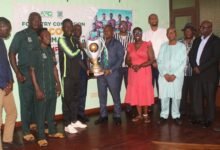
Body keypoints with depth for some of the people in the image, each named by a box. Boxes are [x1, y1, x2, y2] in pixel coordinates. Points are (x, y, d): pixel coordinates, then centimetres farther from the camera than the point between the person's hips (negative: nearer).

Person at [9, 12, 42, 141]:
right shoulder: (20, 35, -2)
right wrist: (18, 73, -11)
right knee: (26, 102, 2)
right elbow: (12, 54, -4)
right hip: (25, 73, -4)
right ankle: (26, 131, 12)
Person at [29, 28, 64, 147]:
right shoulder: (35, 52, -9)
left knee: (51, 111, 17)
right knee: (41, 113, 2)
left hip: (52, 87, 6)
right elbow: (32, 71, -10)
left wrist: (58, 83, 13)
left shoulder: (51, 51, 10)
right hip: (42, 88, -6)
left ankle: (52, 131, 31)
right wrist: (37, 89, -14)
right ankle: (41, 137, 11)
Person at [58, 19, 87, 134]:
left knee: (76, 98, 13)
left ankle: (74, 121, 25)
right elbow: (71, 54, -20)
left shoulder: (75, 41, 13)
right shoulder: (62, 40, -9)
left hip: (76, 74, 7)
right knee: (67, 99, -1)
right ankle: (67, 124, 6)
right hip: (67, 75, -7)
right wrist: (81, 48, -3)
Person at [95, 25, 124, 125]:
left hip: (113, 73, -3)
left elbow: (120, 59, -5)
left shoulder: (117, 44, 2)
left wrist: (111, 70, -13)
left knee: (116, 95, 2)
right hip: (101, 73, 4)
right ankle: (103, 115, 21)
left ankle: (117, 116, 13)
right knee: (102, 95, 9)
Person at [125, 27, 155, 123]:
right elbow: (127, 60, 11)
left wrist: (140, 65, -18)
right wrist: (131, 65, -11)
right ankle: (139, 115, 15)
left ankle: (145, 114, 10)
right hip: (133, 73, 4)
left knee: (145, 92, -1)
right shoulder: (130, 46, 10)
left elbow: (152, 60, -8)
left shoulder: (147, 45, -2)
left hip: (144, 72, -4)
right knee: (135, 93, 5)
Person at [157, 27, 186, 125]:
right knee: (163, 96, 2)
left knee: (176, 96, 1)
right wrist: (165, 74, -7)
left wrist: (174, 75, -10)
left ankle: (176, 115, 15)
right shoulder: (163, 46, 10)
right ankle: (164, 115, 14)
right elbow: (159, 61, 5)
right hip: (163, 75, 2)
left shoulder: (181, 46, 3)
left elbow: (183, 62, -3)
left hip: (177, 76, -2)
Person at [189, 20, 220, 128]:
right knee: (197, 96, 7)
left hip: (210, 73, -5)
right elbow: (191, 54, 12)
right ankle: (198, 117, 19)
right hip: (197, 72, 5)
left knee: (209, 97, 3)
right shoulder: (197, 40, 15)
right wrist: (194, 66, -6)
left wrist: (201, 68, -16)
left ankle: (208, 119, 14)